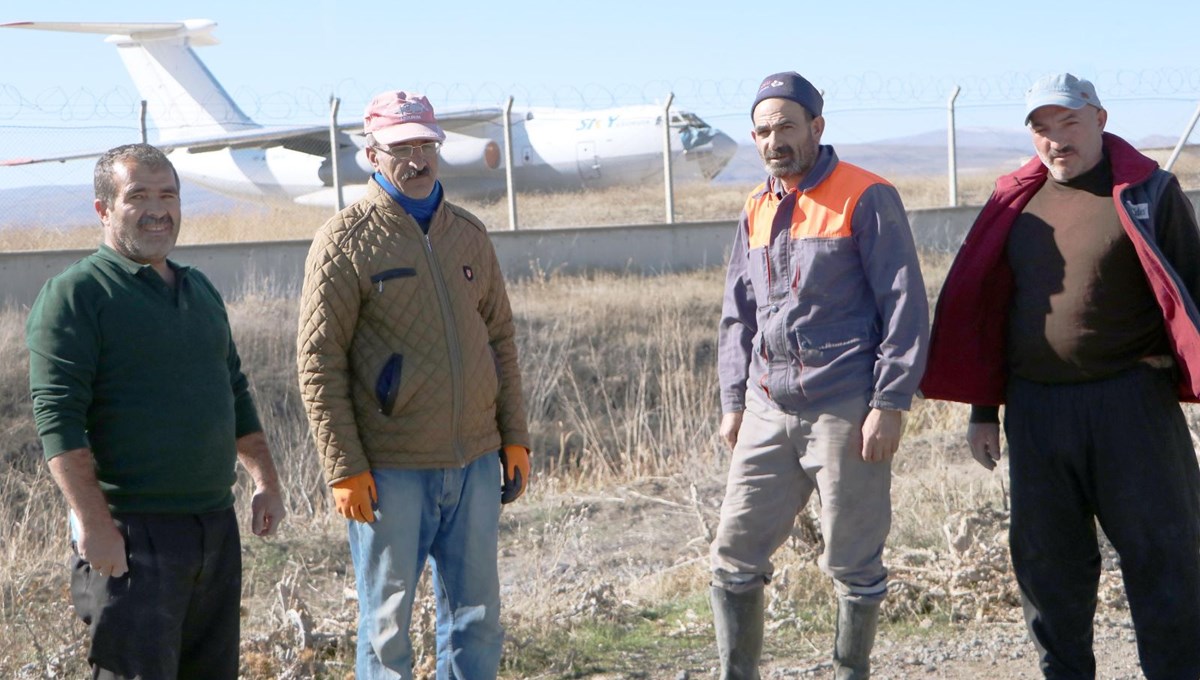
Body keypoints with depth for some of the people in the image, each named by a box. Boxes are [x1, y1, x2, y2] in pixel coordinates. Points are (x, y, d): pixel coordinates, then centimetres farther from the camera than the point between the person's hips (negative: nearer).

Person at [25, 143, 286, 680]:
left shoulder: (200, 289, 17)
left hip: (217, 527, 7)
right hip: (130, 536, -7)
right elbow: (58, 418, -16)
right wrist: (93, 523, -22)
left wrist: (266, 481, 18)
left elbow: (235, 393, 25)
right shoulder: (74, 294, -8)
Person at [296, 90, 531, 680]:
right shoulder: (345, 242, -6)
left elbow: (500, 338, 16)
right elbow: (319, 362, -8)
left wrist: (514, 438, 10)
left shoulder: (468, 233, 11)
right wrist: (344, 469, -13)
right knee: (388, 627, 4)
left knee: (477, 616, 11)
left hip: (475, 463, 5)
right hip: (390, 470, -5)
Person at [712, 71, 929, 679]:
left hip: (845, 412, -6)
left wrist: (889, 403, -14)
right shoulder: (756, 211, 13)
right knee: (734, 554, 5)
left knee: (853, 565, 4)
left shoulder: (866, 199, -5)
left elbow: (905, 306, -9)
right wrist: (733, 401, 12)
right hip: (768, 412, 6)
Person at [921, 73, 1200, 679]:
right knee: (1047, 559, 9)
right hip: (1035, 407, 4)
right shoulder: (1017, 202, 11)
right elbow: (985, 310, 15)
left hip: (1130, 401, -4)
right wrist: (983, 411, 14)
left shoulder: (1148, 194, -1)